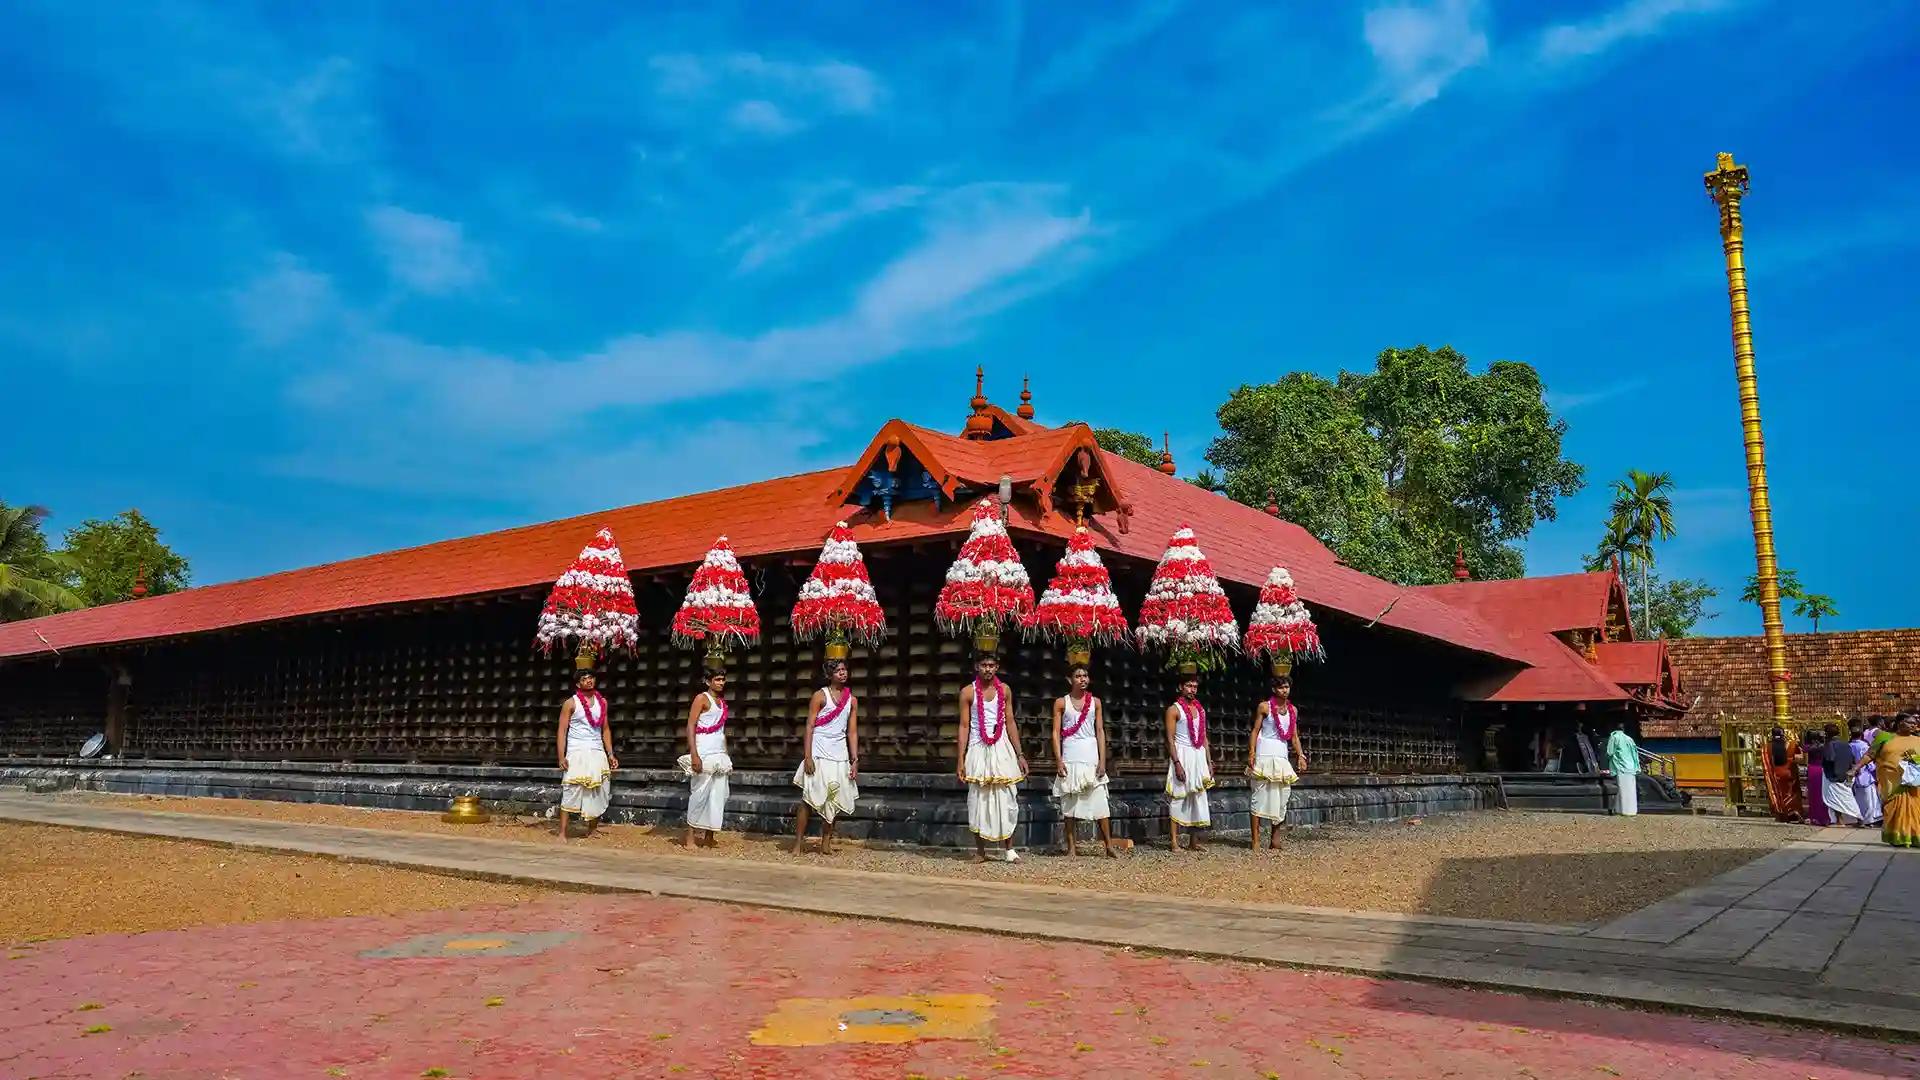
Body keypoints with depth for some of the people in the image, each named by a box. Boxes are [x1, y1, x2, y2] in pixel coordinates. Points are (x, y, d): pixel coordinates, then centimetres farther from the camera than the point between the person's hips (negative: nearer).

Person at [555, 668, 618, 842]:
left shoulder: (602, 702, 11)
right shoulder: (571, 703, -1)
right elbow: (562, 730, -3)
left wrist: (610, 754, 8)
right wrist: (561, 757, -12)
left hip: (597, 753, 4)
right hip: (577, 753, -4)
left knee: (598, 795, 4)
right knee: (570, 792, -10)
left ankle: (591, 831, 15)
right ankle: (562, 833, -7)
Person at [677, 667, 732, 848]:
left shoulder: (722, 701, 17)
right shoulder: (702, 698, -5)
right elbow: (690, 726, -11)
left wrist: (726, 756, 17)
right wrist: (694, 755, -20)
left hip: (720, 753, 7)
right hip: (704, 752, -7)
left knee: (718, 794, 4)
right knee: (700, 793, -6)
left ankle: (709, 836, 11)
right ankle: (691, 837, 0)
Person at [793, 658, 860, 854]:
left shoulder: (852, 700, 9)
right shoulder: (820, 696, -4)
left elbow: (852, 732, 10)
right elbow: (809, 727, -7)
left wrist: (855, 761, 4)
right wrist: (807, 757, -14)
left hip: (840, 756, 5)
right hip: (819, 755, -5)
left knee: (833, 801, 6)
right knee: (808, 799, -5)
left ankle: (826, 845, 14)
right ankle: (797, 843, 0)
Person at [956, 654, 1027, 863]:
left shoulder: (1004, 690, 6)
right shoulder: (968, 692, -1)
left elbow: (1010, 723, 9)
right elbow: (964, 726, -1)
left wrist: (1020, 755, 6)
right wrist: (960, 759, -6)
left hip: (1002, 748, 2)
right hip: (978, 750, -2)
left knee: (1007, 798, 0)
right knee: (978, 800, 1)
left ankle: (1008, 849, 8)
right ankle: (980, 851, 10)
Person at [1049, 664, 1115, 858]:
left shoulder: (1095, 702, 9)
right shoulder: (1061, 702, 3)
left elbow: (1100, 731, 7)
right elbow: (1056, 732, 0)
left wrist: (1102, 760, 0)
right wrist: (1059, 760, -8)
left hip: (1091, 757, 1)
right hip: (1071, 758, -1)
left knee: (1099, 802, -2)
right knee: (1069, 803, 1)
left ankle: (1109, 846, 2)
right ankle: (1071, 847, 7)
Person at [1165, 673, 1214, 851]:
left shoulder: (1200, 709, 14)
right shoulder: (1174, 709, -5)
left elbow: (1204, 737, 17)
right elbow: (1170, 739, -10)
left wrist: (1209, 762, 11)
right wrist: (1177, 763, -18)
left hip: (1199, 756, 6)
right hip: (1182, 756, -6)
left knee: (1198, 797, 7)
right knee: (1178, 798, -6)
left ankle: (1194, 840, 14)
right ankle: (1174, 841, -4)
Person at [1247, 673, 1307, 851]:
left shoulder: (1293, 710, 13)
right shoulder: (1264, 707, -1)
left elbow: (1294, 736, 14)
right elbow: (1255, 730, -2)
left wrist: (1301, 755, 1)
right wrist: (1251, 753, -12)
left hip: (1282, 757, 5)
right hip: (1264, 756, -5)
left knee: (1280, 797, 6)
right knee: (1260, 796, -7)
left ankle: (1274, 839, 14)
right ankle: (1256, 840, -6)